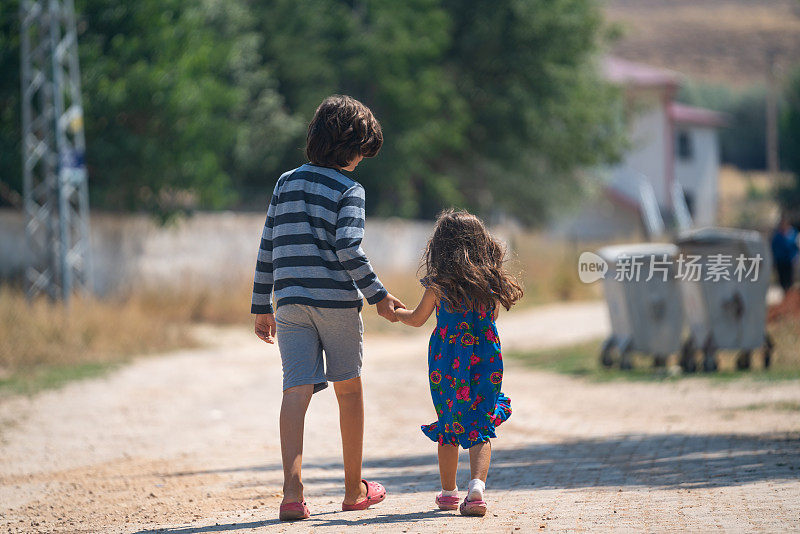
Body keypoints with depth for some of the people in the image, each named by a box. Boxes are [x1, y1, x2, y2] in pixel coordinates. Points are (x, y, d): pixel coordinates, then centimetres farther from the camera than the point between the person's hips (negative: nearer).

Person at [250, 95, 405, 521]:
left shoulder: (286, 183, 12)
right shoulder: (349, 190, -4)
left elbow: (267, 249, 12)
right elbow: (348, 249, -16)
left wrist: (262, 306, 16)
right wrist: (377, 295, -10)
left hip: (291, 302, 4)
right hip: (336, 299, -4)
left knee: (297, 390, -5)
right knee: (349, 390, 13)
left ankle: (292, 490, -21)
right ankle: (354, 489, 23)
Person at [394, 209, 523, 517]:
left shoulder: (439, 283, -6)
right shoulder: (491, 280, -1)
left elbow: (417, 319, 6)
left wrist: (396, 312, 27)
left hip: (446, 362, -1)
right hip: (486, 362, 1)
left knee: (448, 426, 14)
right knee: (480, 428, 0)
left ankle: (448, 492, 23)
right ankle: (477, 484, -22)